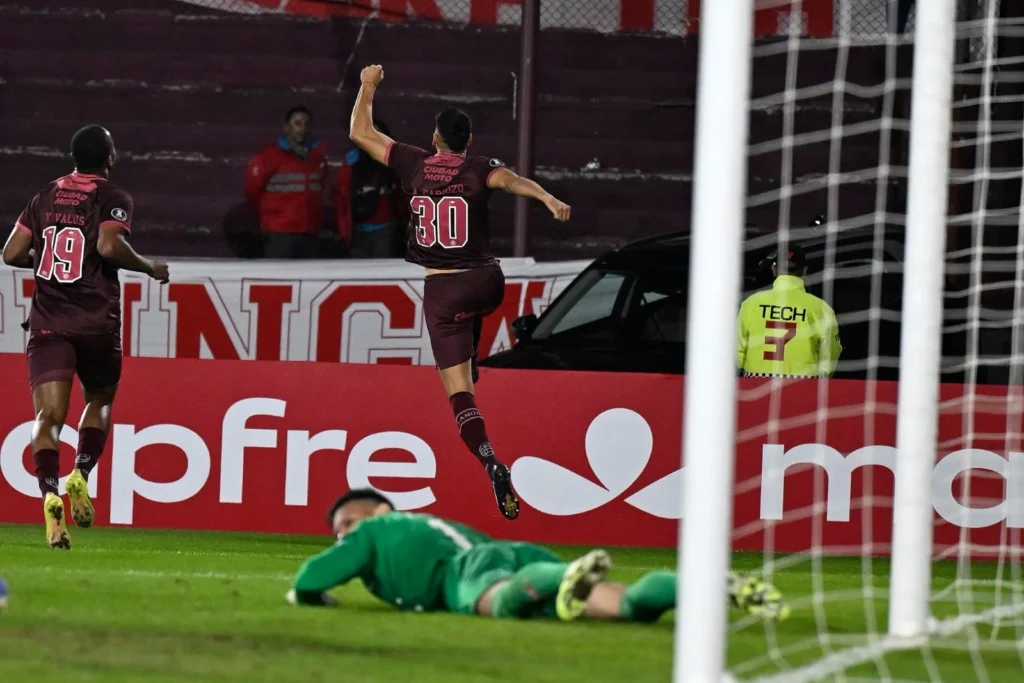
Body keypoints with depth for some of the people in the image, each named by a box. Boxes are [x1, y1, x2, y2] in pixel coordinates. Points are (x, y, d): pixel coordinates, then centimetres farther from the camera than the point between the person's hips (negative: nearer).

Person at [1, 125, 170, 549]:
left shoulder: (46, 196, 11)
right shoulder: (113, 198, -2)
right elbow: (109, 245, -19)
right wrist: (151, 269, -4)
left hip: (48, 323, 2)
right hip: (97, 323, -2)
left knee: (48, 416, -8)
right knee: (99, 402, 21)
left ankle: (49, 493, -30)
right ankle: (80, 475, -1)